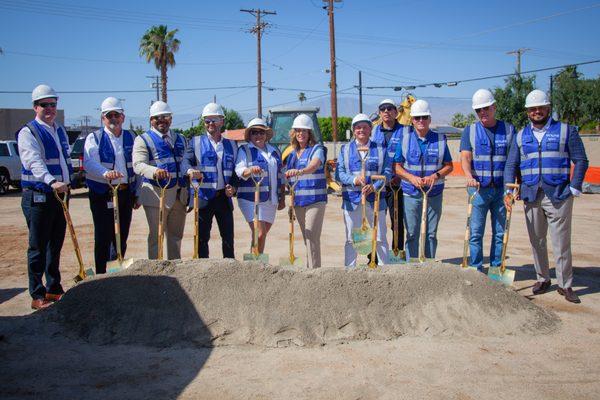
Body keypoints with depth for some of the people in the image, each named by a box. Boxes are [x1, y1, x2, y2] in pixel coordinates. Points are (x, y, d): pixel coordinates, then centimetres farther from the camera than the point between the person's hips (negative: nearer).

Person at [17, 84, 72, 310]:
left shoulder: (60, 130, 15)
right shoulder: (28, 132, -9)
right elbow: (34, 161, -26)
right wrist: (51, 182, -41)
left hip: (60, 194, 7)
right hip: (38, 197, -7)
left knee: (56, 246, 14)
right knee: (38, 248, -2)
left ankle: (54, 289, 26)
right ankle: (37, 296, 6)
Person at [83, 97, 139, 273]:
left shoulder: (131, 138, 11)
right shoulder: (94, 138, -1)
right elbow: (90, 163, -17)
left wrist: (137, 193, 10)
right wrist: (105, 173, -37)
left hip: (126, 193, 4)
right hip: (102, 194, -4)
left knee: (122, 236, 11)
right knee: (103, 237, -1)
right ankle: (101, 275, 9)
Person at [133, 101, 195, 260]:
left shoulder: (180, 139, 18)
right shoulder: (143, 140, 0)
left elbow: (183, 161, 13)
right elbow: (138, 165, -13)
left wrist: (191, 172, -11)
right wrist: (155, 171, -33)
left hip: (179, 195, 5)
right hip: (156, 195, -5)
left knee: (176, 235, 13)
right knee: (156, 235, -1)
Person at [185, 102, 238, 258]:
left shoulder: (231, 145, 13)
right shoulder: (196, 142, 7)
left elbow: (235, 170, 16)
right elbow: (186, 162, -3)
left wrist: (233, 187, -1)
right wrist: (191, 171, -25)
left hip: (224, 197, 2)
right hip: (203, 197, -2)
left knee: (228, 236, 6)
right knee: (202, 237, 4)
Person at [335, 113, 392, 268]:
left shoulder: (380, 149, 8)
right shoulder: (345, 149, 8)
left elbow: (387, 172, 0)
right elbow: (339, 173, 1)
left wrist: (374, 186, -16)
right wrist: (354, 180, -17)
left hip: (375, 198, 0)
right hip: (352, 198, 0)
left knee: (380, 237, 6)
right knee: (351, 238, 6)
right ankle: (349, 269, 16)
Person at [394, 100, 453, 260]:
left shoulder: (440, 139, 4)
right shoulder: (405, 139, 3)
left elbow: (449, 166, 6)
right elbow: (397, 166, 2)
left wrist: (435, 176, -13)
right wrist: (412, 178, -15)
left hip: (434, 193, 1)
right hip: (411, 193, -1)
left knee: (431, 233, 8)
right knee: (412, 234, 3)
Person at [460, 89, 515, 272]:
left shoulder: (509, 129, 8)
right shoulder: (470, 131, 6)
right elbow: (465, 158, -5)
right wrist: (469, 177, -24)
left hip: (502, 189, 1)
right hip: (478, 188, -1)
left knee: (500, 232, 6)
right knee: (476, 232, 0)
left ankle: (496, 269, 18)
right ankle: (476, 269, 9)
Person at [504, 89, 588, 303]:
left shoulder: (566, 131, 3)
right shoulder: (521, 136, 12)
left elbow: (581, 161, 3)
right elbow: (511, 165, 11)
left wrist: (574, 188, -6)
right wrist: (508, 191, -1)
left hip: (559, 196, -3)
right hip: (531, 196, 3)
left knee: (561, 243, -1)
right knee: (536, 242, 10)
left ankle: (565, 284, 11)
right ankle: (542, 279, 25)